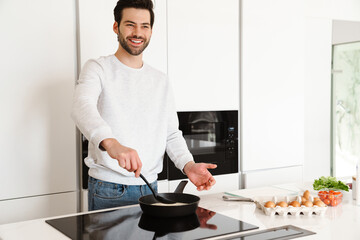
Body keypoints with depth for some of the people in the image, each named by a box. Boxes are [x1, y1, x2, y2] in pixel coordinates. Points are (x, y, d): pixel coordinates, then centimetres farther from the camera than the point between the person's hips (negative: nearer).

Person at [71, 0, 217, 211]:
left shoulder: (161, 81, 11)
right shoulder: (98, 69, -5)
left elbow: (172, 134, 11)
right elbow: (82, 106, -26)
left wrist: (188, 165, -9)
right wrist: (110, 143, -46)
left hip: (150, 188, 5)